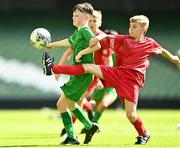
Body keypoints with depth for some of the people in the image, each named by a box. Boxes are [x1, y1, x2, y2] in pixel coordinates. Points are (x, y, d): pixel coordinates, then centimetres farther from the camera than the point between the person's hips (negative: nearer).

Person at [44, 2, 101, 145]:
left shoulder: (85, 30, -10)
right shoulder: (78, 33, 18)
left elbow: (97, 45, -26)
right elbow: (69, 42, 40)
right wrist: (53, 45, 52)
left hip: (83, 75, -10)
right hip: (78, 74, 10)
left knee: (61, 104, -7)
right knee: (70, 103, 23)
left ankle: (71, 137, -3)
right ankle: (90, 126, 32)